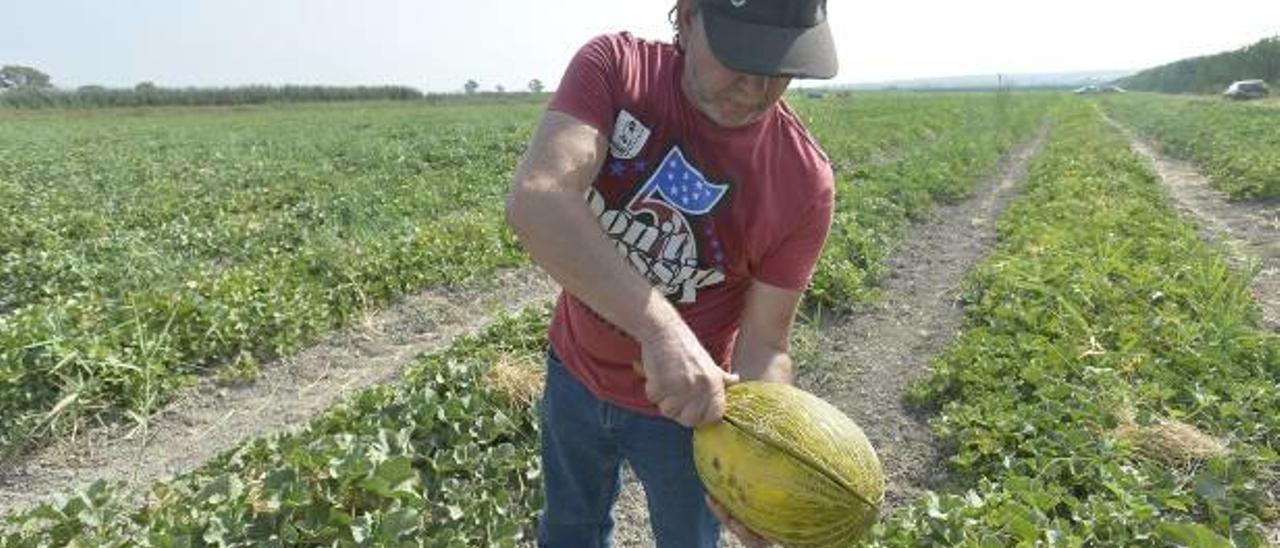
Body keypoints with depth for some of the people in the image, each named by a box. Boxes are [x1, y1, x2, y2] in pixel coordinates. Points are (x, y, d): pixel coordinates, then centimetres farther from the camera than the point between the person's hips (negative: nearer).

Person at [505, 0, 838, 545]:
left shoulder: (805, 181, -21)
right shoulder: (613, 66, -21)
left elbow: (764, 346, -17)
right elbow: (534, 199, -37)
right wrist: (661, 329, -47)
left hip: (688, 406, -1)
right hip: (575, 372, 2)